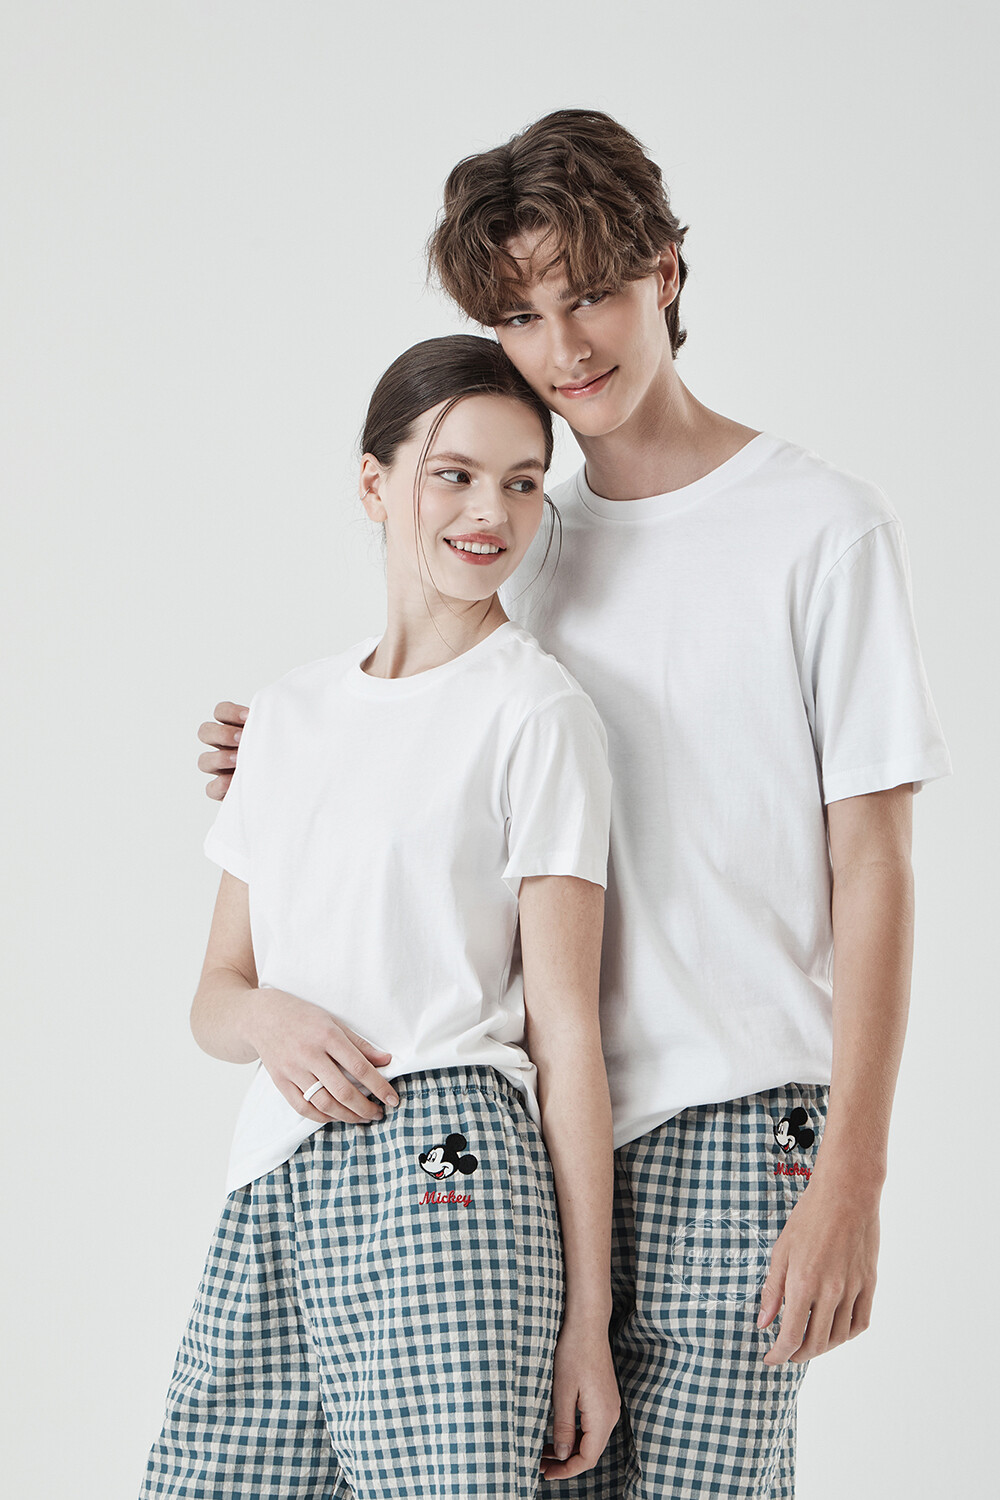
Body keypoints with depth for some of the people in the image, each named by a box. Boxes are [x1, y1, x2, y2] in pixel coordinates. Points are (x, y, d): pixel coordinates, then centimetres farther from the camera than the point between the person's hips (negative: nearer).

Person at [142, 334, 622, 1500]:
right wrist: (270, 1020, -7)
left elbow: (564, 1024, -4)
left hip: (440, 1182, -5)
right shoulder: (288, 713, 17)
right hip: (269, 1183, 5)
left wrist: (587, 1312, -8)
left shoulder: (537, 712, 0)